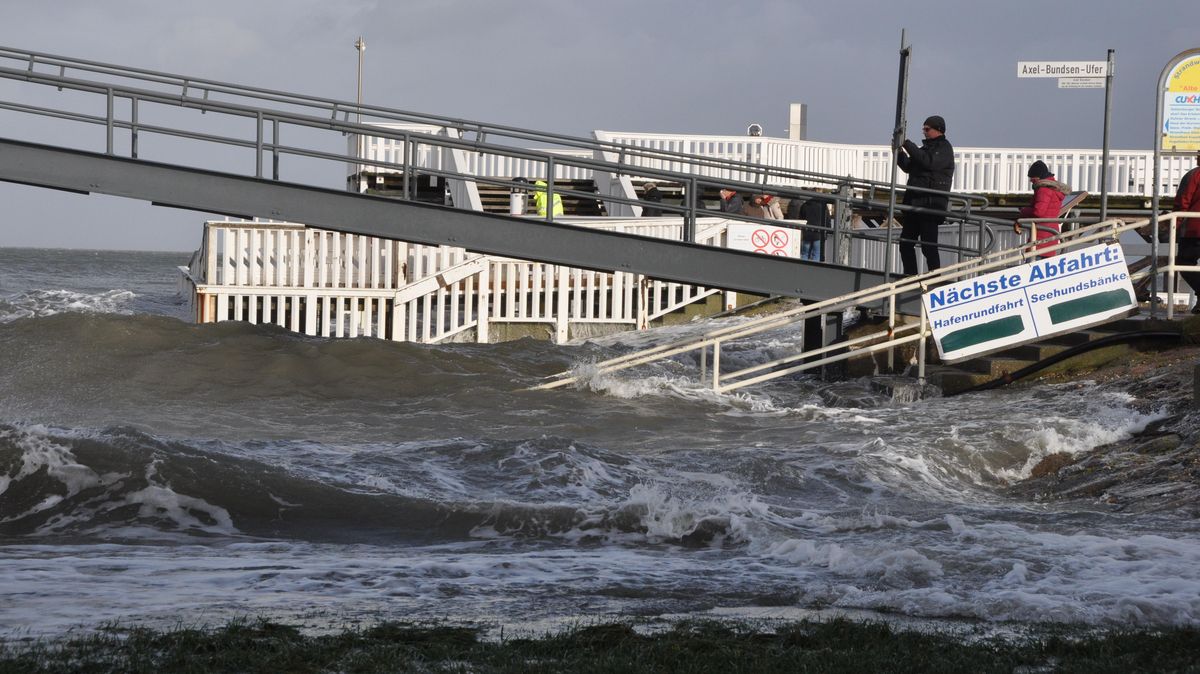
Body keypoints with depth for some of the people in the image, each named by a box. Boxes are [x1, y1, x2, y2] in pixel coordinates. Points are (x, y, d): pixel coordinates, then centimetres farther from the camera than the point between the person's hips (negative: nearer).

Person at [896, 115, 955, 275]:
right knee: (905, 242, 9)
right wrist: (899, 152, 4)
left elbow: (929, 162, -21)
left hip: (931, 204, -9)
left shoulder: (944, 148, -4)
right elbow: (908, 167, 22)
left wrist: (908, 145, -19)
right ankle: (910, 276, 14)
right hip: (915, 203, 9)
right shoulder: (926, 147, 21)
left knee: (928, 245, -12)